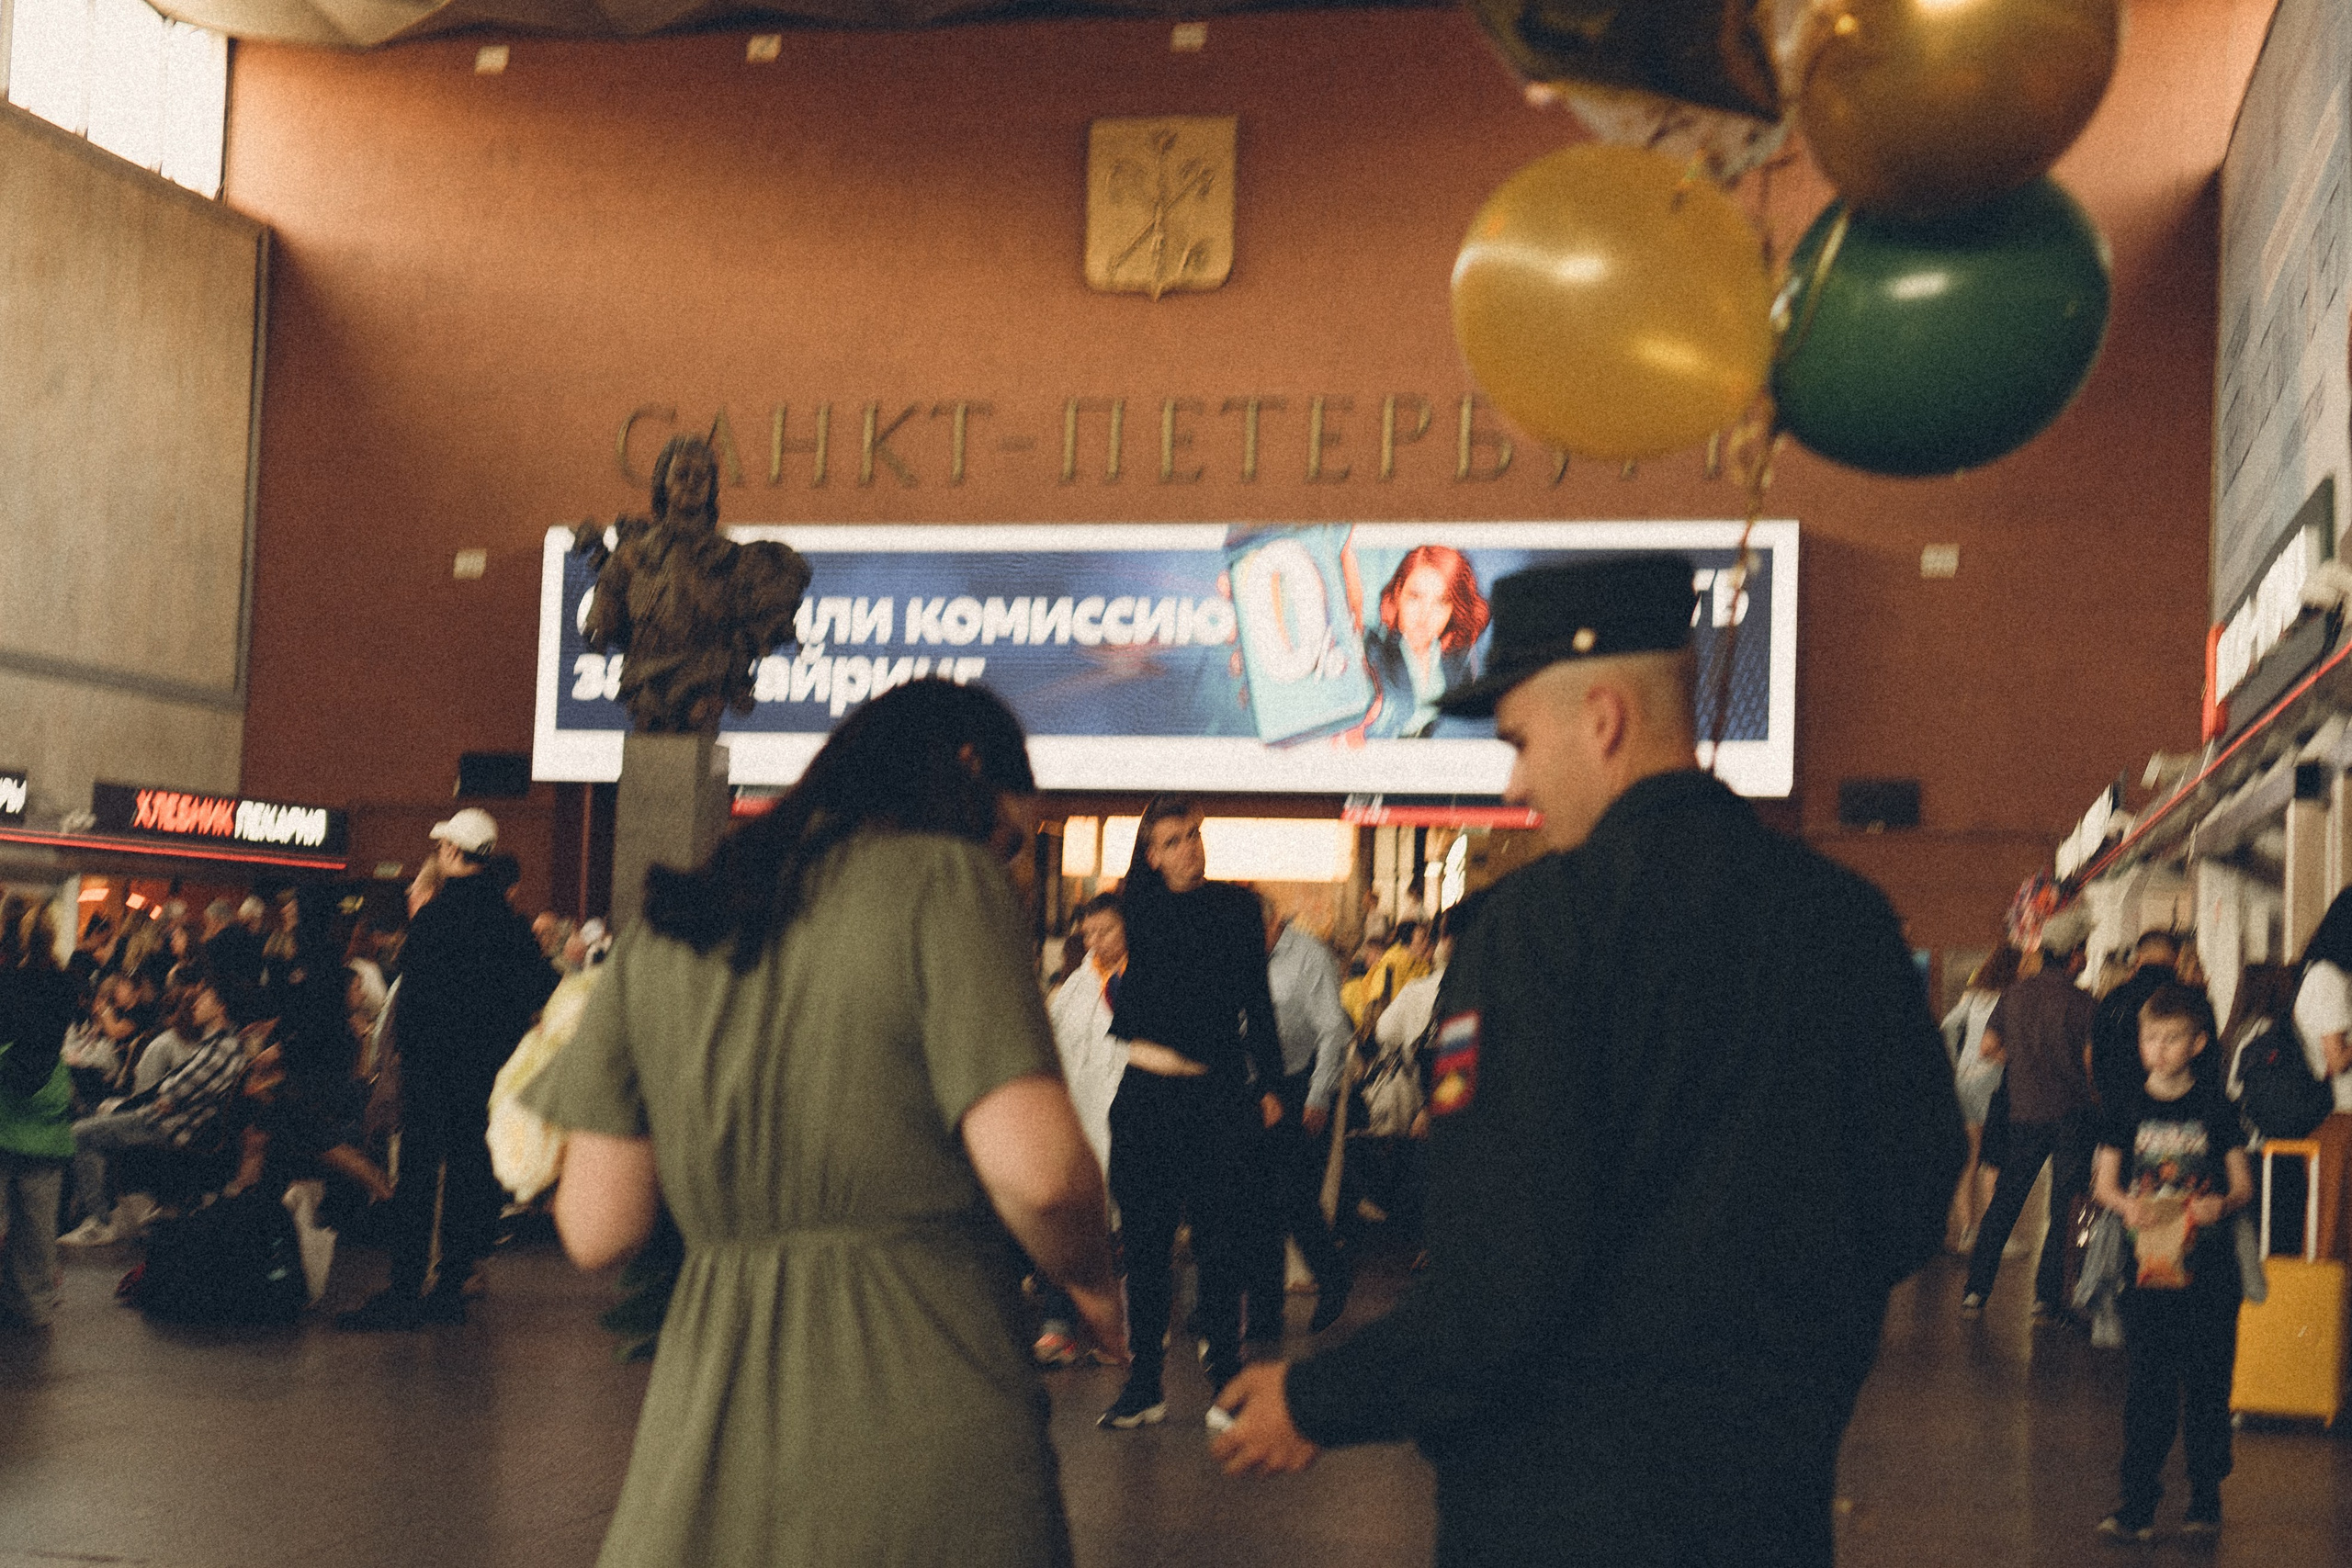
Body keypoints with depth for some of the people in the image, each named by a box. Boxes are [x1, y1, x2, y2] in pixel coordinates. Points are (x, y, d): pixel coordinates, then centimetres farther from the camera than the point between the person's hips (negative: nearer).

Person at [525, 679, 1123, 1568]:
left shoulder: (666, 924, 10)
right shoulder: (945, 881, -5)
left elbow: (596, 1230, 7)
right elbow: (1037, 1170, -17)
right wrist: (1092, 1286, 2)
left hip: (708, 1456, 4)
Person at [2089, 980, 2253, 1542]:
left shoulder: (2215, 1108, 2)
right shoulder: (2125, 1107, 4)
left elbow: (2243, 1183, 4)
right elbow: (2105, 1181, 6)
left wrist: (2221, 1204, -17)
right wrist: (2125, 1205, -15)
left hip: (2209, 1269, 0)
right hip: (2148, 1265, 0)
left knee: (2207, 1386, 5)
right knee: (2144, 1388, -1)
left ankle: (2205, 1498, 17)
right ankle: (2138, 1503, 4)